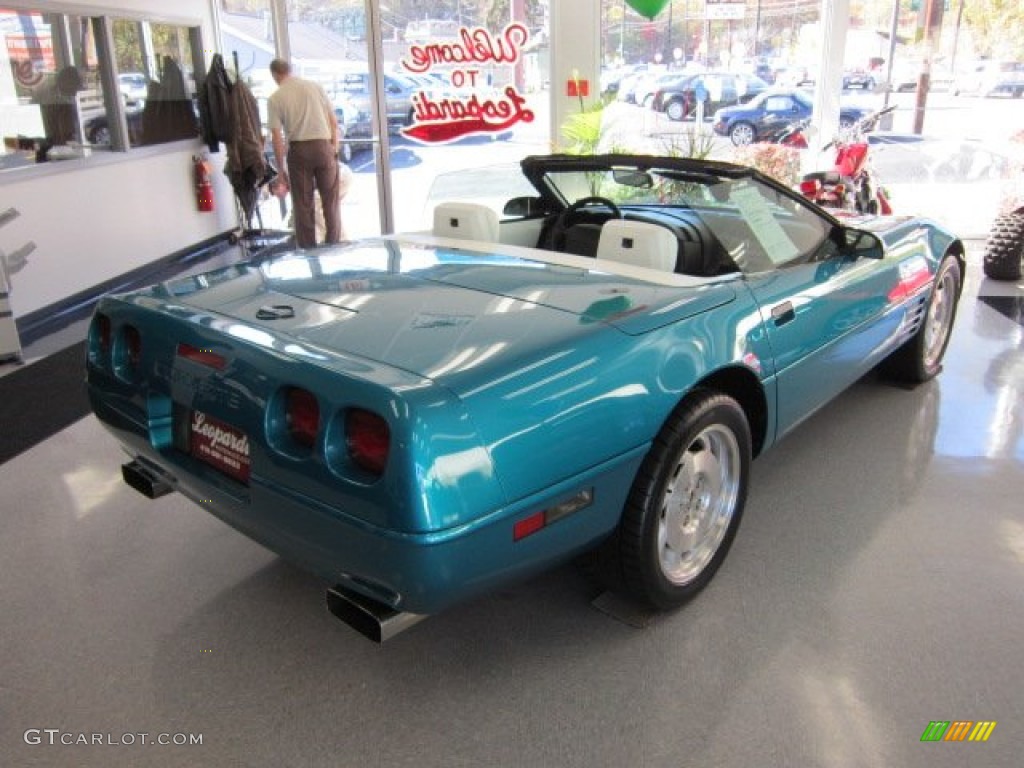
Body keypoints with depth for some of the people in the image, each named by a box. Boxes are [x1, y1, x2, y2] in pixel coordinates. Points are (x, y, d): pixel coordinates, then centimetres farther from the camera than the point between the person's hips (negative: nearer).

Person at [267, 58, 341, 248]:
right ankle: (333, 244, 13)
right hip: (323, 145, 1)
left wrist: (281, 169, 4)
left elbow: (277, 137, -2)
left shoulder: (275, 98, 1)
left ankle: (308, 248, 10)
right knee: (330, 199, 10)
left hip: (298, 149, -1)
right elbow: (334, 122, 5)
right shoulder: (315, 87, 6)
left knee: (303, 203, 7)